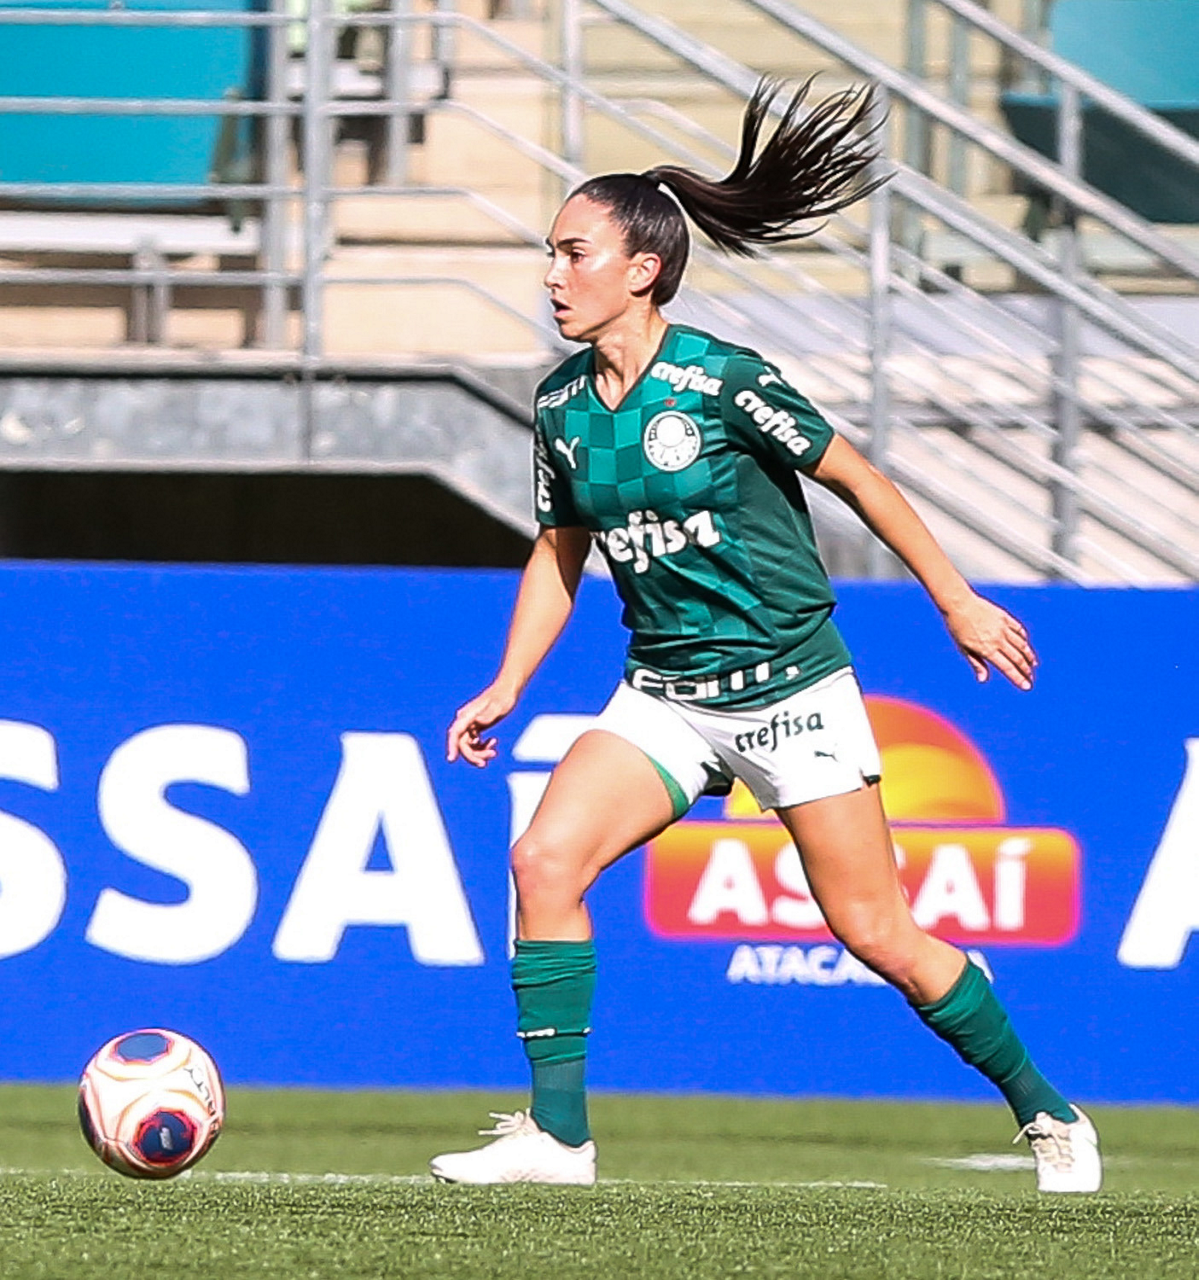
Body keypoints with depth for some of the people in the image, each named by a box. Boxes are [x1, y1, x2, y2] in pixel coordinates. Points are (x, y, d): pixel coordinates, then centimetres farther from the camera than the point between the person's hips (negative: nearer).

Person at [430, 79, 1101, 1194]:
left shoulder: (723, 383, -16)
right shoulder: (561, 405, 1)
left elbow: (854, 478, -5)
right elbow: (560, 550, 15)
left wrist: (958, 603, 0)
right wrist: (505, 688, 7)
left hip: (792, 688, -5)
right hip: (662, 696, 5)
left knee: (877, 934, -3)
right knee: (544, 858, -16)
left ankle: (1046, 1116, 16)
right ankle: (556, 1136, -11)